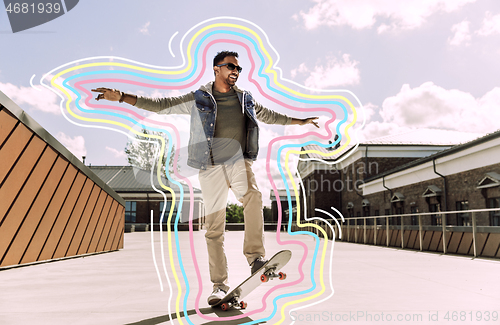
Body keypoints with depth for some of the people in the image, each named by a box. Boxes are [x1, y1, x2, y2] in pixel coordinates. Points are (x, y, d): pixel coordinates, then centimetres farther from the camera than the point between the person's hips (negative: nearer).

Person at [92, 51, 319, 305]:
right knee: (214, 227, -3)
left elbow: (269, 115, 33)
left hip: (239, 160, 1)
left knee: (252, 196, -32)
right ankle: (220, 285, 5)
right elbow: (161, 105, 9)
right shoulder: (197, 100, 10)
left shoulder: (245, 100, 19)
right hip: (211, 167, -1)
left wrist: (299, 121, 37)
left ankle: (255, 257, -26)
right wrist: (121, 97, 3)